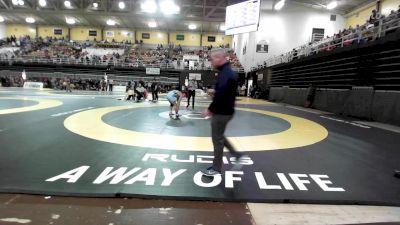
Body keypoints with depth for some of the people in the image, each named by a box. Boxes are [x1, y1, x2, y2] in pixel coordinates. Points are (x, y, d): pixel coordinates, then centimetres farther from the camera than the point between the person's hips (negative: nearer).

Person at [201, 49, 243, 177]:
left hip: (222, 112, -10)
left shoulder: (225, 74, -20)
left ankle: (216, 169, 16)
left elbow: (221, 95, -28)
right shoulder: (227, 72, 12)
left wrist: (210, 109, -17)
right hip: (225, 111, 10)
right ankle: (237, 155, 27)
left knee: (217, 139, 2)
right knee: (219, 136, 22)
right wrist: (213, 109, 12)